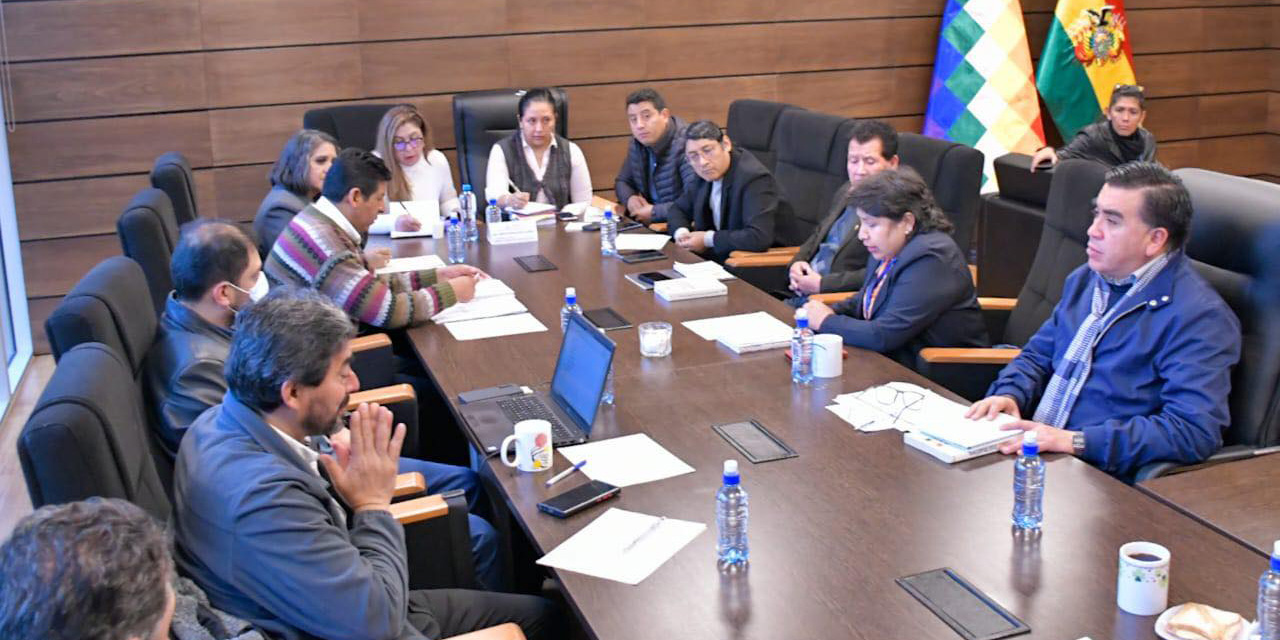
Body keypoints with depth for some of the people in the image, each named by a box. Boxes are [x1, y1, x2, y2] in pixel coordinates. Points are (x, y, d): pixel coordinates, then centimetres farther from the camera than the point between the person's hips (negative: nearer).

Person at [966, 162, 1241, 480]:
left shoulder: (1199, 316, -11)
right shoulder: (1086, 278, 16)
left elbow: (1193, 431, -21)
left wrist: (1077, 441, -25)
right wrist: (1009, 394, 0)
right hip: (1033, 446, 8)